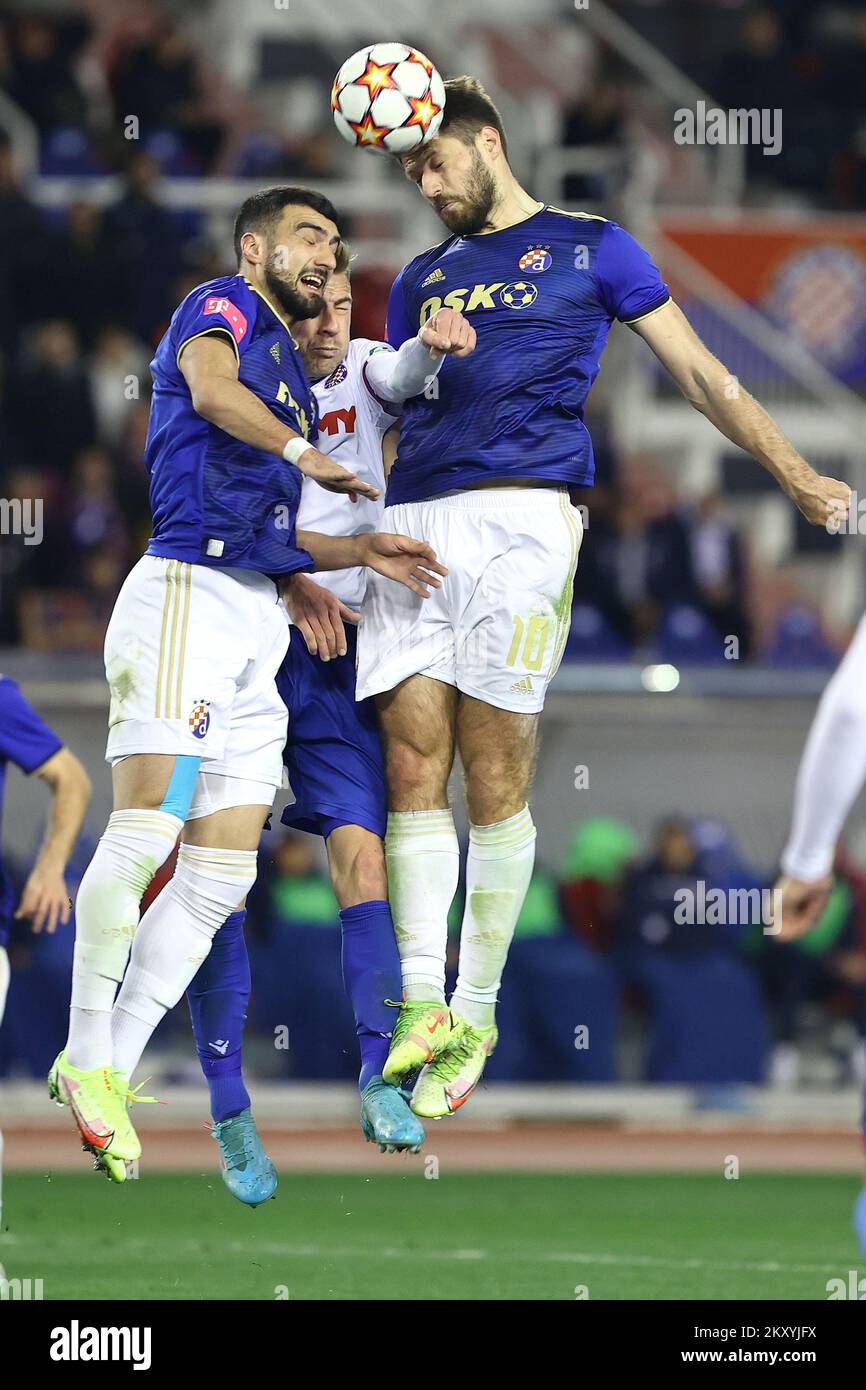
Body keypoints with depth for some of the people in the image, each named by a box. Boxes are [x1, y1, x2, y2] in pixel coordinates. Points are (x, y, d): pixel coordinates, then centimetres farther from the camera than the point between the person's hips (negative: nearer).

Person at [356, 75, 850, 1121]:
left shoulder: (590, 247, 13)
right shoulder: (423, 276, 26)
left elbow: (698, 371, 15)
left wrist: (794, 474, 12)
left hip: (519, 514, -4)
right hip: (411, 522, 4)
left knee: (494, 776, -8)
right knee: (413, 764, -6)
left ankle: (476, 1015, -1)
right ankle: (422, 1006, -7)